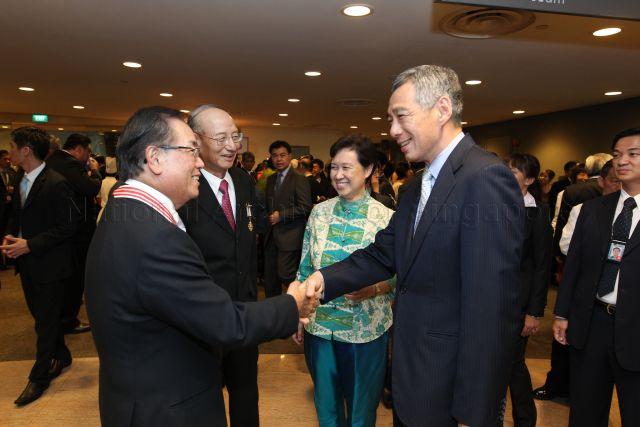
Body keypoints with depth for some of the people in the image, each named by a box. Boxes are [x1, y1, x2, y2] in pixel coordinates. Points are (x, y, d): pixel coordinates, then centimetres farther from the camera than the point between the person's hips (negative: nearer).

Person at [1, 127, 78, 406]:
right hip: (27, 262, 8)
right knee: (42, 316, 20)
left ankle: (39, 377, 21)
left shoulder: (56, 184, -20)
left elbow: (66, 227, -19)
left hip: (49, 265, -8)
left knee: (46, 322, 6)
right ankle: (61, 356, 40)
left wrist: (30, 245, -21)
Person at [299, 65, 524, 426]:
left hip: (452, 394, -8)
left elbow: (492, 306, -25)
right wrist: (326, 279, -9)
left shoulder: (486, 178, -21)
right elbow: (384, 254, 7)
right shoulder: (418, 186, 9)